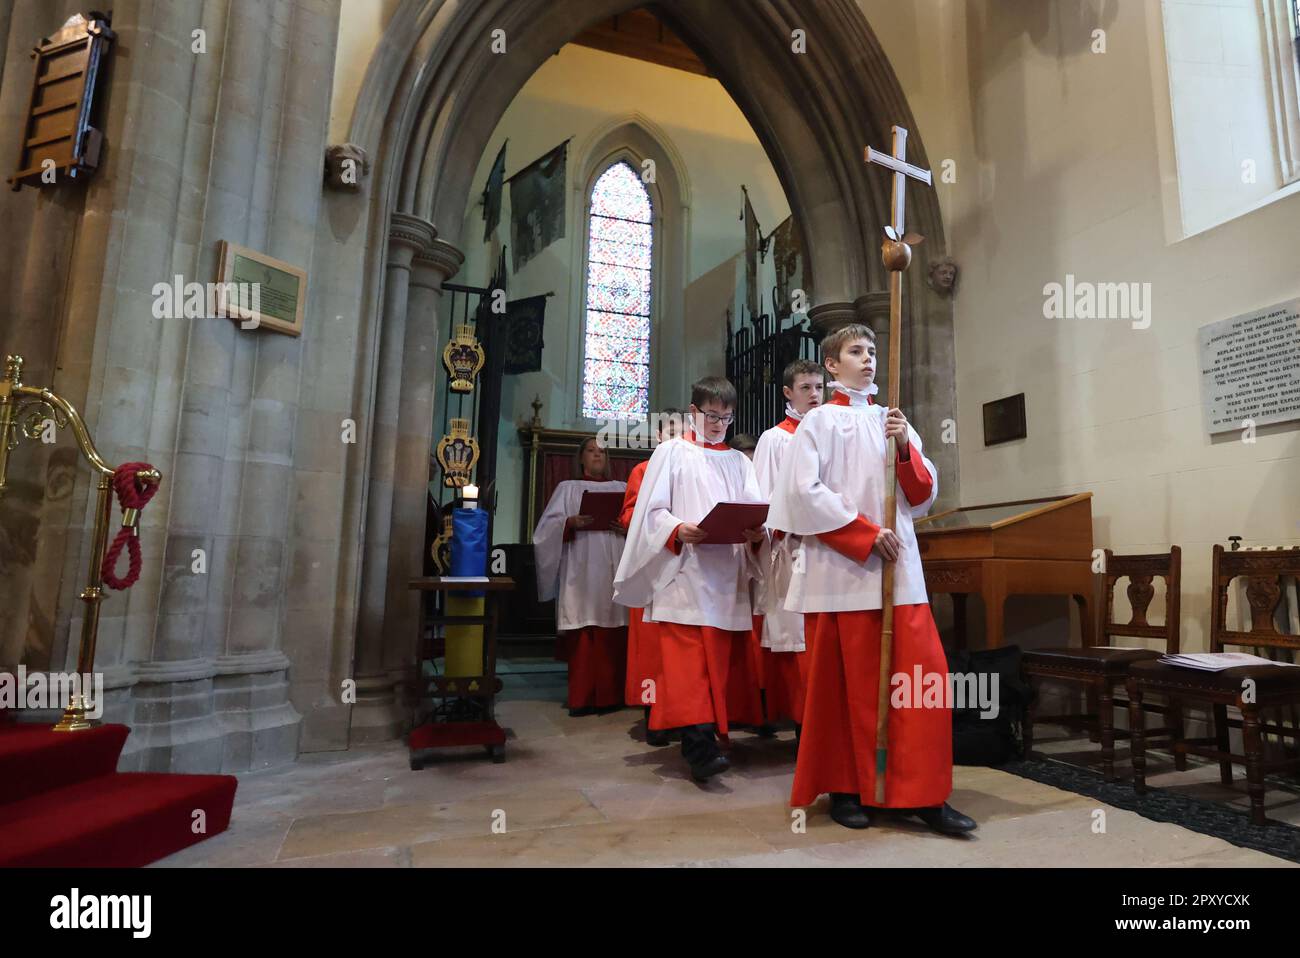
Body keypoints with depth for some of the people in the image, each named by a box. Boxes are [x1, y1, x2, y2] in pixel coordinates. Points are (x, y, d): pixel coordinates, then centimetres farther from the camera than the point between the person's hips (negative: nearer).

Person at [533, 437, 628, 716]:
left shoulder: (622, 488, 19)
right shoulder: (568, 488, 14)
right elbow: (548, 526, 4)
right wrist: (572, 523, -15)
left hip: (615, 573, 2)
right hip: (581, 572, -1)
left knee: (613, 636, -2)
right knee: (583, 637, -6)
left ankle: (610, 695, 6)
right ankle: (582, 699, 0)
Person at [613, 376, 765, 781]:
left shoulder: (739, 462, 19)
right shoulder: (672, 452, 8)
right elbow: (652, 510, 0)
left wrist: (757, 532, -13)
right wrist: (678, 531, -19)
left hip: (727, 576, 5)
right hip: (682, 572, -4)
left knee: (723, 659, 5)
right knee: (687, 659, -13)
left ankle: (700, 741, 16)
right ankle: (700, 747, -16)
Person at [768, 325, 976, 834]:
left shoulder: (892, 419, 17)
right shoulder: (819, 420, 2)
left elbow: (924, 494, 13)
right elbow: (804, 491, -9)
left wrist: (905, 448, -5)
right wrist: (865, 533, -13)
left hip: (900, 567, 5)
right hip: (842, 567, -4)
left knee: (925, 672, -1)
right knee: (848, 682, 3)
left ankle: (924, 793, 10)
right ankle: (844, 788, 17)